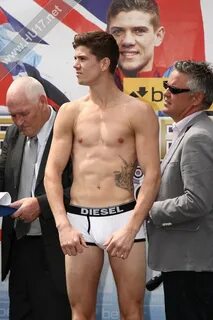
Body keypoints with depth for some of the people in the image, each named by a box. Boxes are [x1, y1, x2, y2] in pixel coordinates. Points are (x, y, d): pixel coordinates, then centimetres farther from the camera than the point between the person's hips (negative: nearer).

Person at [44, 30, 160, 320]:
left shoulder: (138, 112, -2)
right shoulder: (70, 112, 6)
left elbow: (152, 175, -5)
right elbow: (52, 173, 4)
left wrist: (130, 229, -14)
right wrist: (64, 226, -9)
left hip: (123, 218, -2)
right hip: (79, 221, 2)